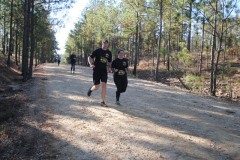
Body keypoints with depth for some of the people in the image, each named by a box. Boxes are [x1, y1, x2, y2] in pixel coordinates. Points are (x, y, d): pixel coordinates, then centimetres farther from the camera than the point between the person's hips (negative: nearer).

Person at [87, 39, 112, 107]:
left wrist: (109, 67, 1)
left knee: (104, 85, -9)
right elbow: (90, 57, -2)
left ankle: (102, 102, 0)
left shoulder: (109, 52, 6)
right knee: (96, 87, -1)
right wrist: (91, 64, -19)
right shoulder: (97, 51, -5)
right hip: (96, 70, -3)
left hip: (104, 71, 3)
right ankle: (91, 89, 37)